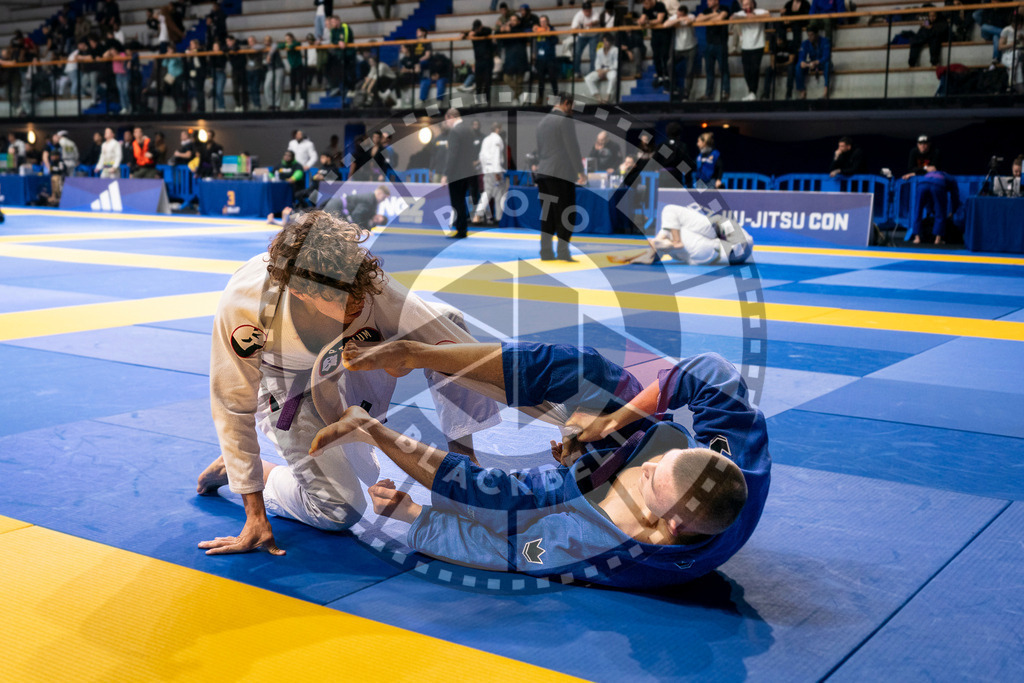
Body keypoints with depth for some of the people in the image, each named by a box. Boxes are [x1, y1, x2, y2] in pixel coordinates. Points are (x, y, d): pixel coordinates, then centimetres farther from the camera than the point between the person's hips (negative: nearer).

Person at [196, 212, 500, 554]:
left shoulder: (369, 288, -37)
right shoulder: (244, 305, -39)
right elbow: (233, 408, -26)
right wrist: (256, 518, -22)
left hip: (347, 358, 3)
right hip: (286, 384, -2)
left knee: (449, 325, -21)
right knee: (339, 510, -9)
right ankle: (231, 468, 16)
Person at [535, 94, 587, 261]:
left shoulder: (542, 122, 16)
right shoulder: (565, 120, -7)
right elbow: (573, 148, -10)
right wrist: (581, 172, -7)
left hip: (543, 173, 8)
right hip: (561, 174, -7)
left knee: (547, 215, 7)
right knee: (567, 214, -3)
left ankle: (546, 252, 5)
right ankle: (563, 252, -6)